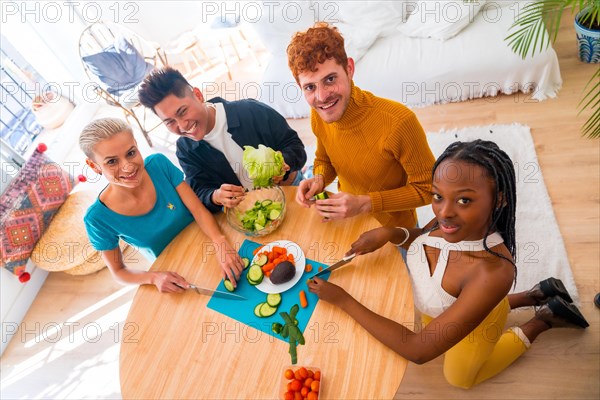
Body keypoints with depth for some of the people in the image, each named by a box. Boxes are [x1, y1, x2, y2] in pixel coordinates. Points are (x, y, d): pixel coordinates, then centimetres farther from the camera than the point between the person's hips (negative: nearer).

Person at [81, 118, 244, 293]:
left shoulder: (159, 164, -16)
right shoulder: (99, 218, -19)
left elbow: (198, 210, -15)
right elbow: (118, 271, -6)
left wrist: (220, 242, -33)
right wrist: (154, 277, -26)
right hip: (176, 273, -1)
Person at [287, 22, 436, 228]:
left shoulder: (399, 121, -36)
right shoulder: (318, 115, -17)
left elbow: (427, 189, -23)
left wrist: (364, 204, -33)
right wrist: (319, 179, -21)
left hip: (394, 227, -4)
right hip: (346, 219, 4)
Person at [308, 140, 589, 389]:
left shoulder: (492, 272, -46)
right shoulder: (453, 219, -30)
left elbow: (419, 351, -39)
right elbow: (423, 238, -4)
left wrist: (343, 300, -35)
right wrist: (389, 233, -27)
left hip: (475, 323, -4)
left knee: (460, 377, 30)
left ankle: (541, 321, 30)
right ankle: (534, 296, 37)